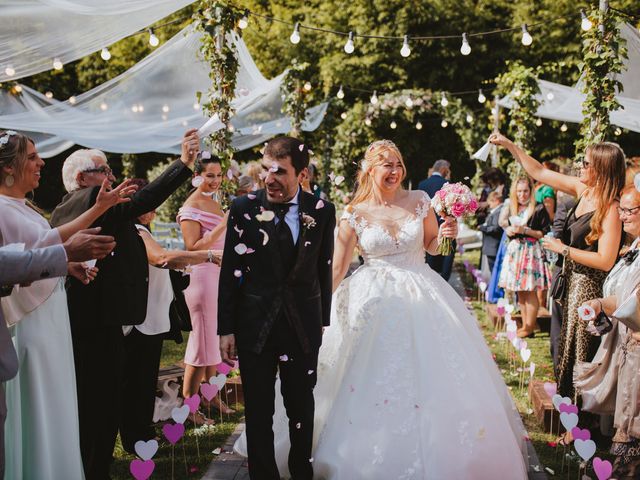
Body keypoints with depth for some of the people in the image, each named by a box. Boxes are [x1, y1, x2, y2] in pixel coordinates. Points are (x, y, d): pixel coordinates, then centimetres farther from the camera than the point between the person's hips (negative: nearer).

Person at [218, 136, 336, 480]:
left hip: (304, 324, 1)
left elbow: (323, 270, 5)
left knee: (302, 407, 15)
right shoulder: (244, 208, -7)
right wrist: (226, 329, -4)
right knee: (258, 411, 9)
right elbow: (230, 272, -4)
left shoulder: (322, 211, -3)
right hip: (255, 324, -1)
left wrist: (323, 320, 9)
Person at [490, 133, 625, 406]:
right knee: (567, 344, 18)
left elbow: (605, 261, -27)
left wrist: (563, 249, -18)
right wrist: (508, 145, 5)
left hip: (590, 288, -8)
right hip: (572, 281, 8)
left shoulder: (611, 209, -23)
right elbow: (539, 173, 8)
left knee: (581, 349, 4)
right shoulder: (582, 190, -1)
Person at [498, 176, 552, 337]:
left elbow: (545, 233, -8)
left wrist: (525, 230, -15)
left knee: (530, 291, -6)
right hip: (515, 251, 7)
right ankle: (525, 325, 16)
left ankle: (529, 328, -1)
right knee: (520, 292, 9)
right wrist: (509, 231, 0)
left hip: (531, 252, -7)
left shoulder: (539, 209, -6)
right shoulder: (512, 209, 13)